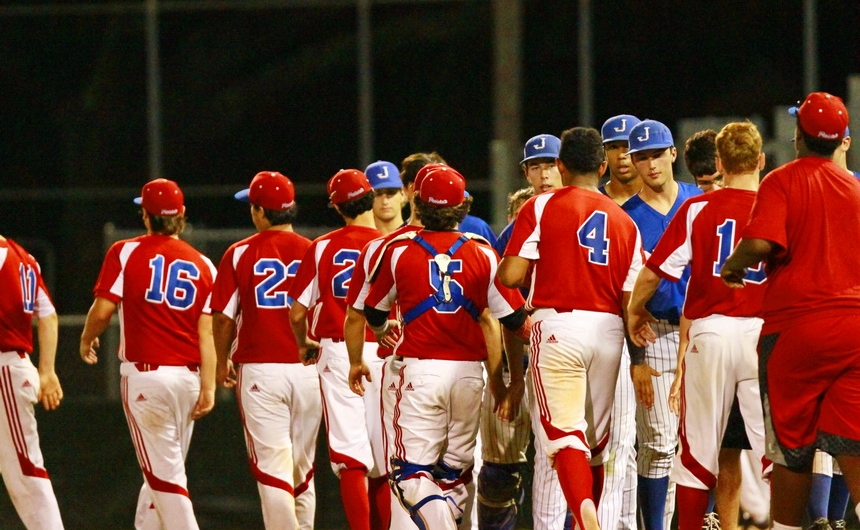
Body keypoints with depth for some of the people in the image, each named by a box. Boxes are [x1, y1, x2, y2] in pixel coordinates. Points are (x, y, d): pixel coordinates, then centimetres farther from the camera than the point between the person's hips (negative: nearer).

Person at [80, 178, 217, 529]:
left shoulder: (125, 253, -3)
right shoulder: (202, 265, 6)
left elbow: (103, 310, -9)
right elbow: (206, 332, 1)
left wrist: (87, 340, 11)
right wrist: (208, 387, -1)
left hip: (145, 373, -4)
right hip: (187, 377, 4)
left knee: (164, 475, -5)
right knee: (161, 471, 16)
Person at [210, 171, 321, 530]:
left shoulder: (240, 254, -2)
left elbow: (223, 316, 0)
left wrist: (223, 362, 15)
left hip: (260, 369, -2)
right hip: (307, 368, 2)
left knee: (272, 467, -5)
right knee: (303, 471, 14)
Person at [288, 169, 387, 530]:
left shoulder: (322, 248, 1)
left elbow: (297, 312, 2)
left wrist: (304, 344, 22)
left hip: (336, 351, 0)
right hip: (382, 351, 0)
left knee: (350, 458, -3)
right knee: (383, 461, 9)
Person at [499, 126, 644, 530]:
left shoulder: (541, 208, 0)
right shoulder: (623, 221, 11)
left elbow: (511, 275, -7)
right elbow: (631, 299, 6)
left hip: (558, 327, -4)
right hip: (608, 330, 4)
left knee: (564, 434, -10)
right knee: (595, 442, 15)